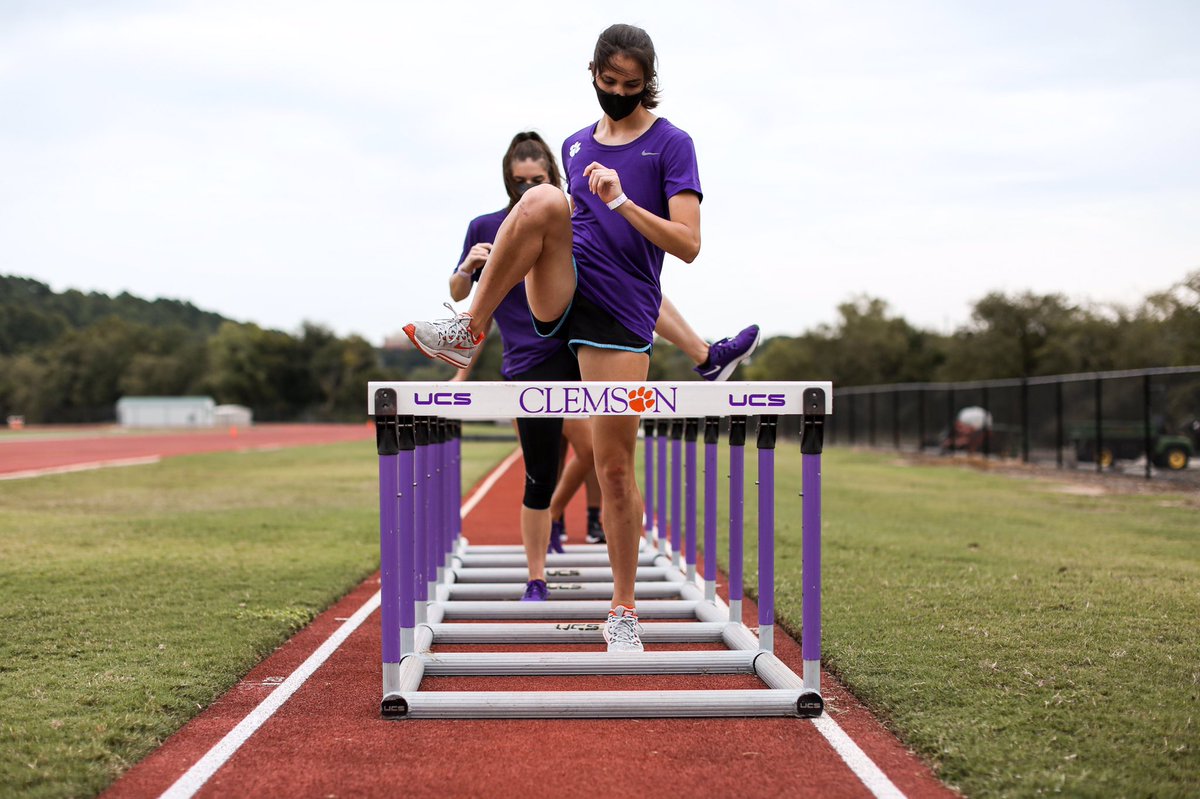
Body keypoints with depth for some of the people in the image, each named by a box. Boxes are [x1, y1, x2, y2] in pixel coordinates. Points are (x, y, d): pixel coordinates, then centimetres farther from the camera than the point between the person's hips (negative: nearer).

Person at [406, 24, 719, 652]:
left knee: (615, 468, -4)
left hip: (623, 312, -3)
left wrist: (623, 202, -19)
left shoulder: (671, 144, 2)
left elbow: (688, 246, -7)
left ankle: (623, 611, 11)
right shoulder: (575, 146, 18)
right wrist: (514, 253, 16)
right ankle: (469, 330, -24)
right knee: (544, 200, -29)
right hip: (560, 294, 3)